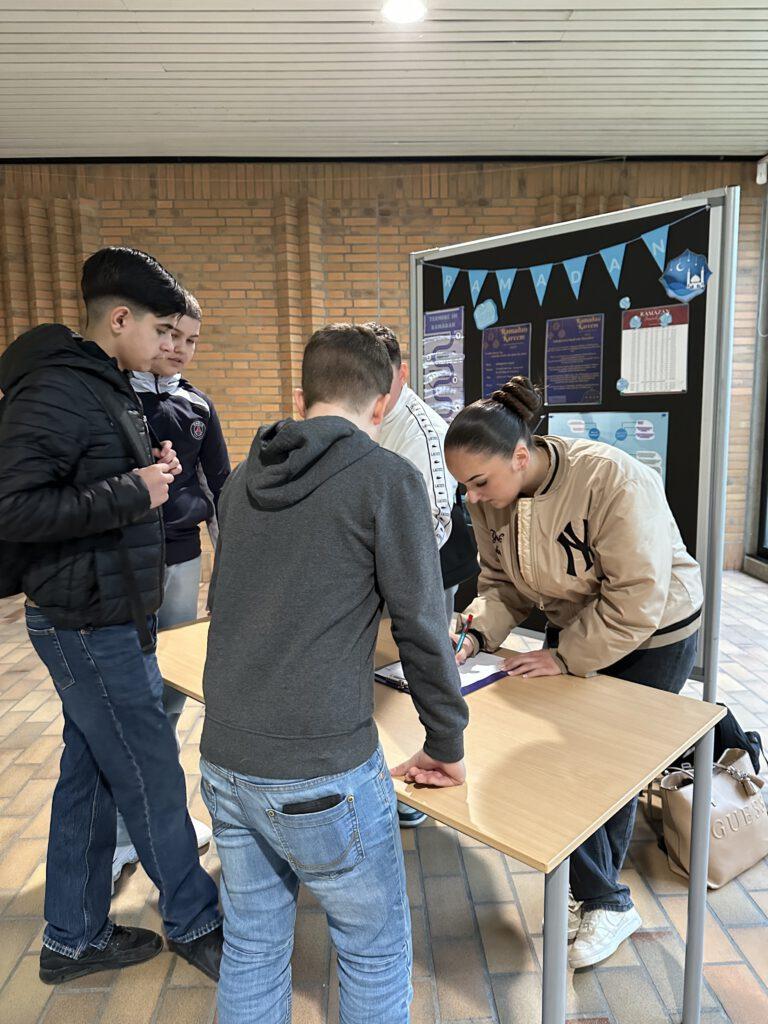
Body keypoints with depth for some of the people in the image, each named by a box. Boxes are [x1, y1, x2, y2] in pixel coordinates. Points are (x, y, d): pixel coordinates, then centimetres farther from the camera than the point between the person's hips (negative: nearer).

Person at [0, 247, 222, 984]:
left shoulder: (104, 386, 13)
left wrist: (149, 472, 2)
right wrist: (133, 493, -22)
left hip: (107, 619, 10)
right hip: (89, 626, -10)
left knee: (89, 775, 18)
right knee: (152, 778, 5)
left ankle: (74, 938, 36)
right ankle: (194, 923, 27)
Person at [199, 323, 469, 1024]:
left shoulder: (243, 480, 7)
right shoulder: (388, 479, -11)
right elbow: (421, 627, -11)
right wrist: (447, 745, 3)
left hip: (224, 760, 6)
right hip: (321, 772, -6)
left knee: (251, 949, 23)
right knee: (377, 951, 18)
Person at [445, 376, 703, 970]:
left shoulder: (615, 483, -34)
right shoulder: (492, 500, -14)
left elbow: (636, 600, -31)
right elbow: (501, 581, -2)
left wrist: (565, 658, -25)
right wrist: (478, 634, -19)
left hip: (653, 635, -5)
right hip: (573, 628, 6)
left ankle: (603, 900, 31)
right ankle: (603, 897, 29)